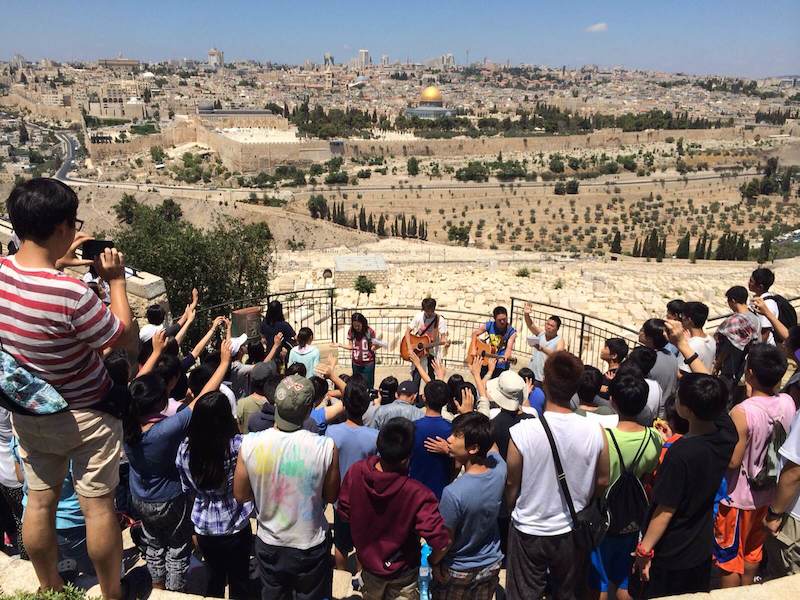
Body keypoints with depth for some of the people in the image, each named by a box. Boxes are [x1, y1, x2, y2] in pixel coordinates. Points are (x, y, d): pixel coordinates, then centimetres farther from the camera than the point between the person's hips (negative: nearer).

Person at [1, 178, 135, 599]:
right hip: (86, 415, -6)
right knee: (98, 508, 9)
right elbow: (126, 338, -19)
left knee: (40, 503, 19)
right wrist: (116, 280, -12)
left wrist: (56, 265, 6)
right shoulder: (70, 294, -33)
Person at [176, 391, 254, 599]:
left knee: (214, 579, 26)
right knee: (238, 583, 19)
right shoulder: (238, 445, -27)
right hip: (235, 528, -3)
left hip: (204, 528, 3)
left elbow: (188, 490, 2)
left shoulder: (185, 448, -12)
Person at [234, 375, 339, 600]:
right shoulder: (325, 447, -27)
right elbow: (331, 496, -10)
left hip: (268, 545, 2)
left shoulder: (250, 444, -21)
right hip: (311, 547, -2)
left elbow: (240, 495, -6)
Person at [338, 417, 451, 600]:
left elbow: (344, 513, -9)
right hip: (402, 573, -4)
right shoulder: (417, 494, -38)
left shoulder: (356, 471, -25)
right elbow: (441, 543, -35)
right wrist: (433, 562, -12)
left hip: (368, 562, 4)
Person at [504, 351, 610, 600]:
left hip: (529, 531, -2)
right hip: (573, 531, 2)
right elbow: (602, 481, -3)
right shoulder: (595, 431, -18)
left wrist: (510, 508, 10)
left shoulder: (522, 432, -24)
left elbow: (512, 485, -11)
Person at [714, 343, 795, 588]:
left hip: (737, 497, -6)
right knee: (753, 549, 26)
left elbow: (732, 461, -27)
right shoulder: (788, 403, -13)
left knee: (730, 555, 13)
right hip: (767, 493, 7)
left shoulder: (742, 412, -31)